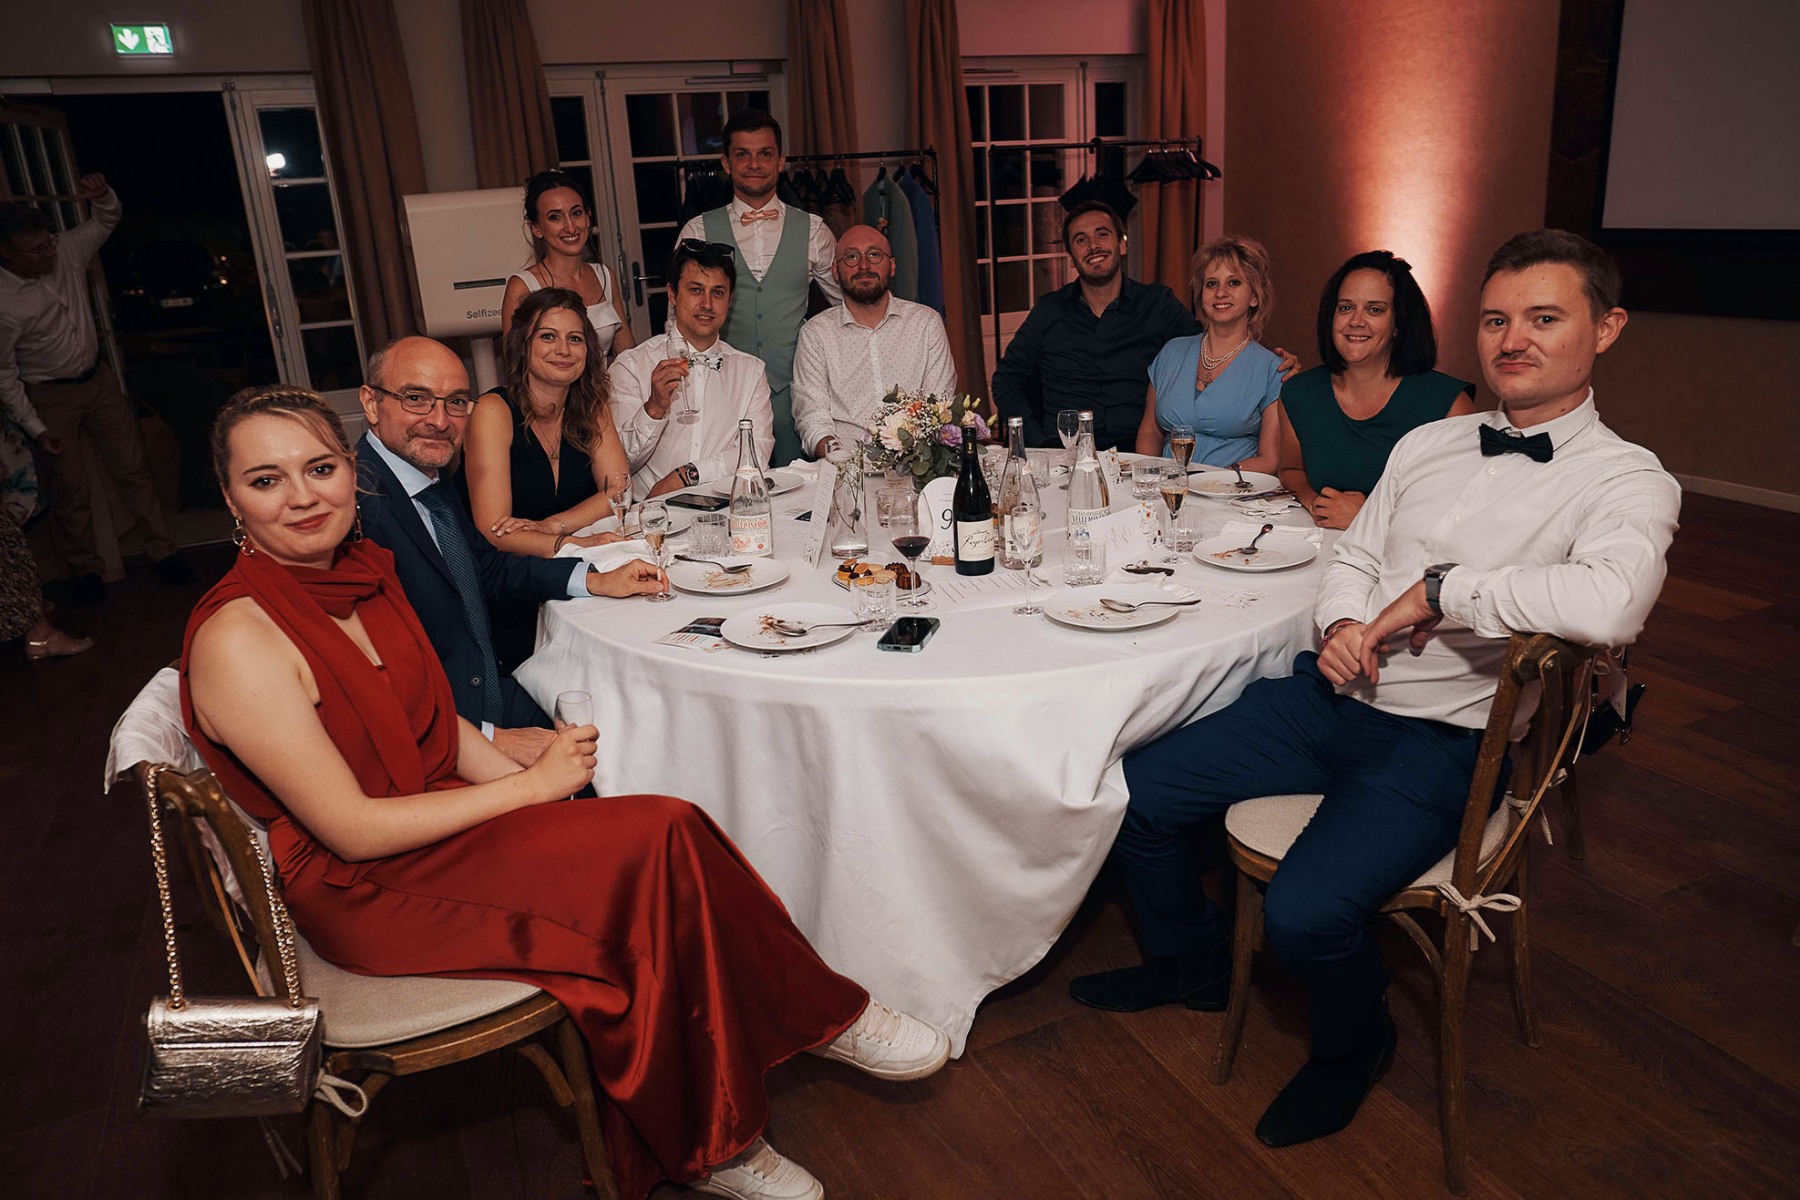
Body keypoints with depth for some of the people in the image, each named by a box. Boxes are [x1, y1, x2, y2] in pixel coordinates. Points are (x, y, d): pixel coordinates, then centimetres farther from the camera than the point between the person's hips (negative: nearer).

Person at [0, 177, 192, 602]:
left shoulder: (65, 252, -10)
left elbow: (106, 222, 2)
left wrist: (101, 196, -22)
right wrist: (34, 428, -13)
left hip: (98, 379, 5)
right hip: (50, 397, -4)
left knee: (133, 469, 8)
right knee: (71, 490, 6)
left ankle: (161, 551, 17)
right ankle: (84, 569, 23)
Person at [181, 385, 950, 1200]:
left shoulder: (363, 568, 3)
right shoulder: (237, 638, -21)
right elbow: (353, 830, -21)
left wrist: (521, 777, -6)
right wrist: (531, 785, -16)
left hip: (440, 814, 7)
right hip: (363, 890, -7)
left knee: (655, 848, -17)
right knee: (658, 840, -21)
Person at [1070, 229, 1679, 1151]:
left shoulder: (1625, 479, -8)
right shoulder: (1427, 444, 12)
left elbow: (1609, 605, -30)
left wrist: (1436, 587, -22)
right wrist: (1341, 625, -5)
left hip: (1438, 740, -6)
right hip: (1327, 696, 6)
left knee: (1304, 913, -26)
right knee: (1133, 794, -1)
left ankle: (1353, 1044, 12)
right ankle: (1190, 964, 28)